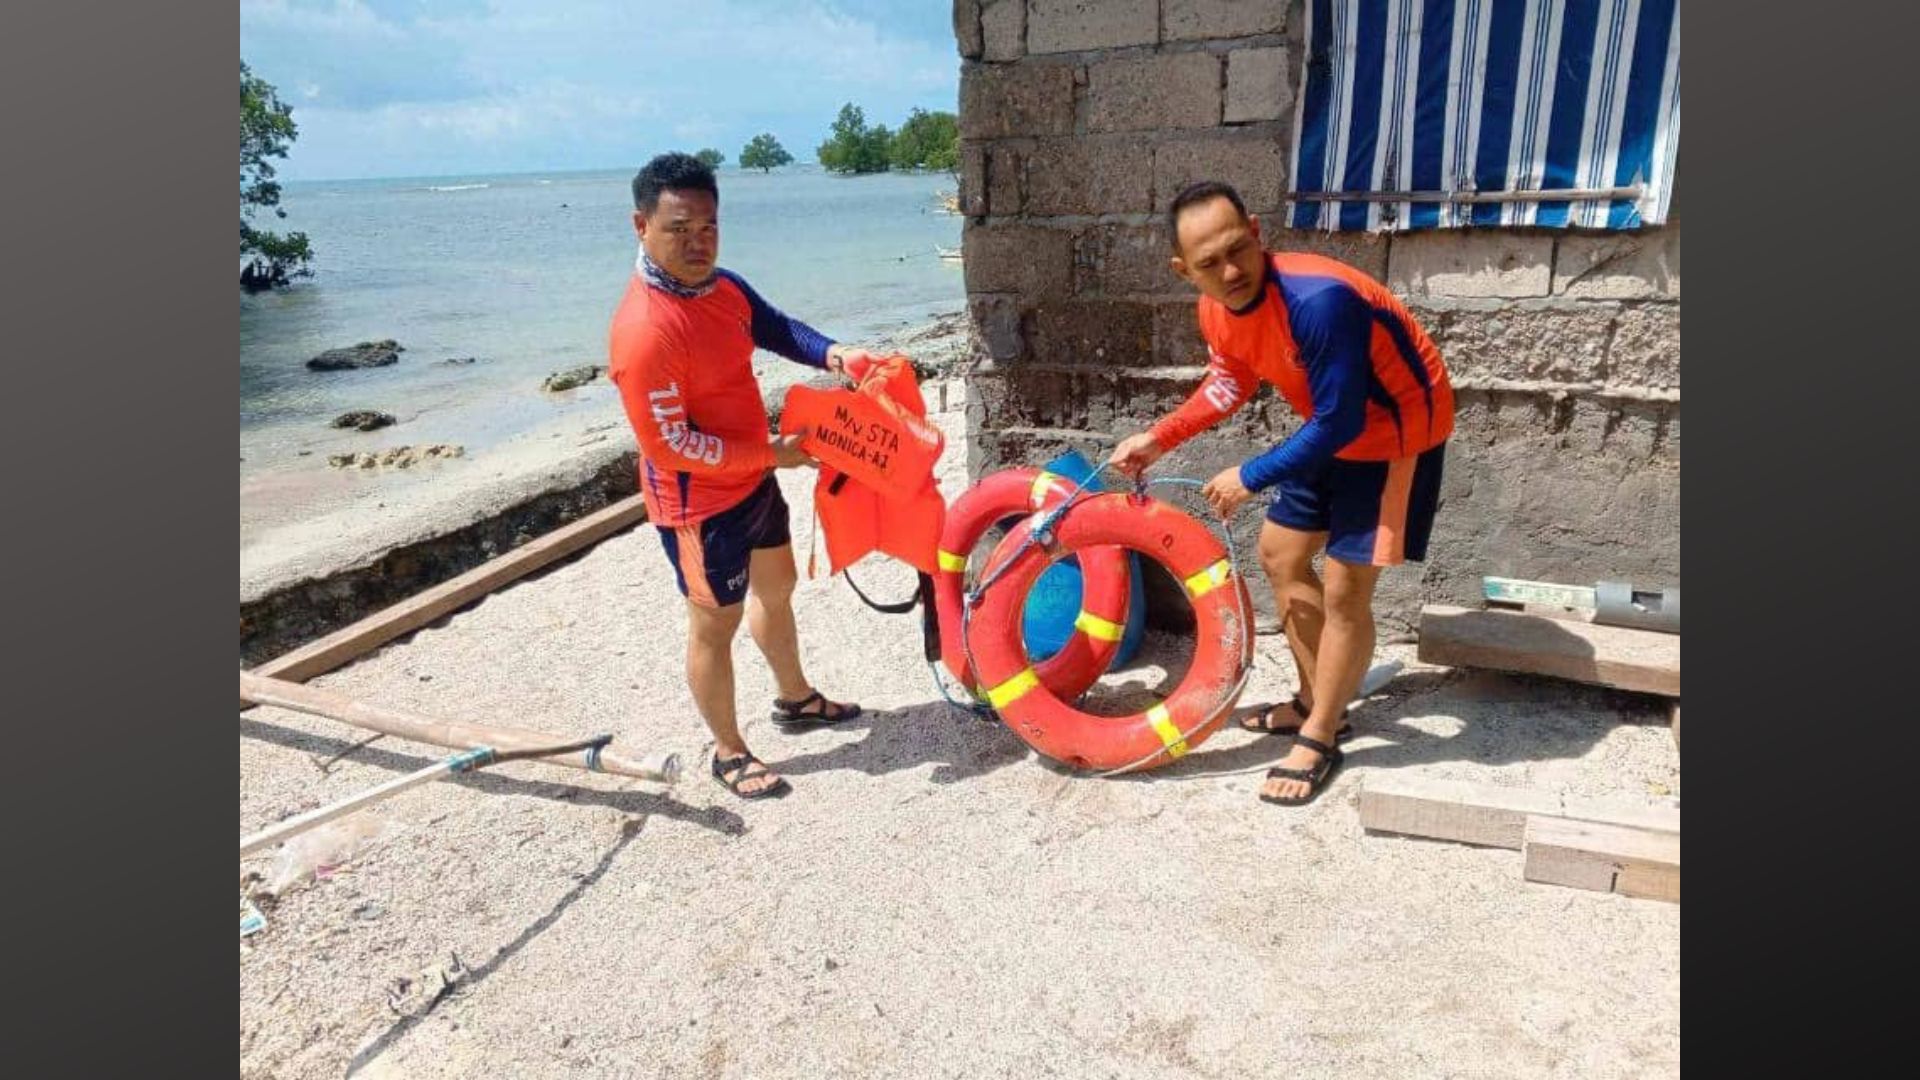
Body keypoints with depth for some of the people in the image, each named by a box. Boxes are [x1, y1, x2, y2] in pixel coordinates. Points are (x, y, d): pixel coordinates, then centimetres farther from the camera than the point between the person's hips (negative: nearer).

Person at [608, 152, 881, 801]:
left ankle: (796, 700, 49)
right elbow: (670, 448, -28)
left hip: (752, 480, 9)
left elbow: (774, 327, 13)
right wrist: (772, 454, -22)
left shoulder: (722, 286, -3)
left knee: (776, 588, 25)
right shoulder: (645, 330, -30)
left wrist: (831, 353, -9)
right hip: (700, 505, -9)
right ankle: (729, 753, 30)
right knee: (716, 626, 8)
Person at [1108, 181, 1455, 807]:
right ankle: (1317, 701, 30)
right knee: (1279, 556, 13)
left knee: (1345, 591, -6)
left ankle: (1320, 739, 12)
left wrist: (1249, 478, -21)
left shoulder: (1318, 300, -37)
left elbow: (1338, 424, -30)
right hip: (1333, 430, 8)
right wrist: (1159, 439, 1)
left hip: (1397, 430, -8)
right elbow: (1230, 385, 9)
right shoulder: (1216, 310, -12)